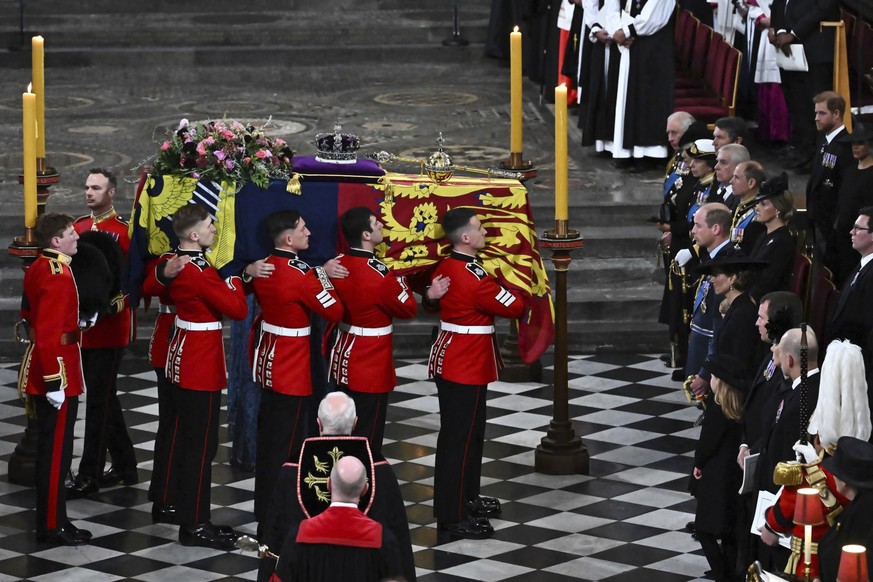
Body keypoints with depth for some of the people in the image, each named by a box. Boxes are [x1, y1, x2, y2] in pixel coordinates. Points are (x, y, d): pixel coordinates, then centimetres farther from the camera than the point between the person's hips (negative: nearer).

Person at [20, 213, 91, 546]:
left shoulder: (38, 268, 10)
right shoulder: (56, 275, -21)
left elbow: (29, 313, 23)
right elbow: (48, 333, -26)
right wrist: (54, 382, -25)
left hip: (40, 366, 10)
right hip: (57, 371, -10)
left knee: (51, 447, 16)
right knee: (56, 450, -3)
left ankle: (51, 520, 23)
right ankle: (52, 528, 3)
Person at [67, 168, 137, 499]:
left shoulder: (124, 231, -9)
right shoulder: (78, 227, 10)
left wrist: (118, 301, -23)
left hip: (109, 328, -7)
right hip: (81, 325, 7)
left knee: (98, 400, -5)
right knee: (105, 397, 14)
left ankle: (89, 477, -2)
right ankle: (125, 466, 25)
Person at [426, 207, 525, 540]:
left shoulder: (445, 267, 4)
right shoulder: (475, 279, -25)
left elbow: (431, 303, 21)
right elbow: (514, 307, -17)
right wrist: (505, 289, 3)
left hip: (449, 359, 10)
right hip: (467, 369, -10)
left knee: (469, 433, 22)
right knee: (459, 439, -3)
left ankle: (466, 498, 35)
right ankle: (452, 518, 2)